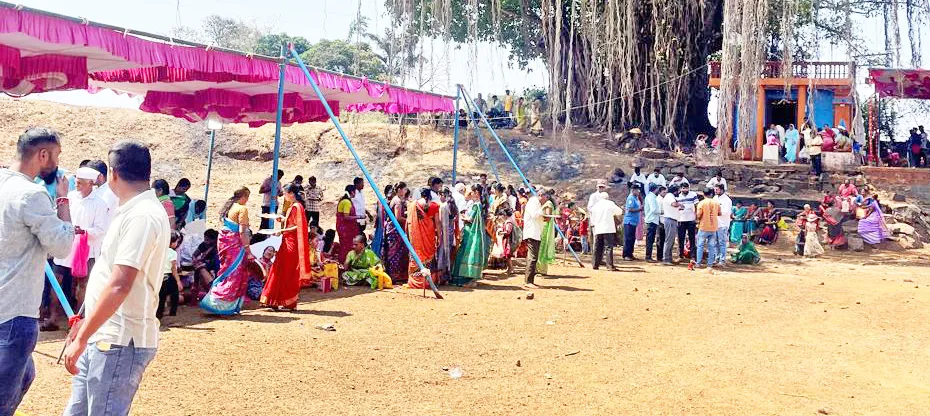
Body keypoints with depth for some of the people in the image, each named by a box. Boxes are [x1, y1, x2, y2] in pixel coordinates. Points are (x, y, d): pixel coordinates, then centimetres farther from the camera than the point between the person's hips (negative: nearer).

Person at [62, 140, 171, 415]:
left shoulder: (142, 216, -18)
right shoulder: (134, 212, 14)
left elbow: (119, 286, -25)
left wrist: (82, 338, -21)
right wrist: (86, 322, 22)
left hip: (121, 342, -10)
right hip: (103, 336, 10)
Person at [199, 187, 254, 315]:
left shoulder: (229, 206, 13)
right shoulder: (242, 209, -12)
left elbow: (224, 223, 14)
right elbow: (242, 231, -17)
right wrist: (247, 250, -16)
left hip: (224, 240, 8)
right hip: (235, 243, -8)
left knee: (226, 271, 16)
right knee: (234, 275, -3)